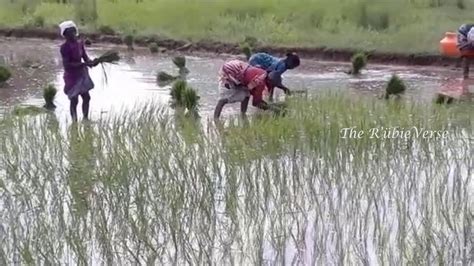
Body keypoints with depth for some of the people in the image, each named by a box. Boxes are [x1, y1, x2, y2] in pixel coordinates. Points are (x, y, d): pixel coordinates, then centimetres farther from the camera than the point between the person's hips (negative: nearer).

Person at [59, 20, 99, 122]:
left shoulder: (79, 43, 3)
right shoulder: (65, 47, -19)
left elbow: (85, 57, 7)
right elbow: (66, 65, -24)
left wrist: (91, 62, -17)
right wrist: (84, 64, -29)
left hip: (82, 74, 8)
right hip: (72, 76, -8)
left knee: (86, 97, 15)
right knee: (74, 100, -3)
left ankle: (85, 119, 30)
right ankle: (75, 122, 5)